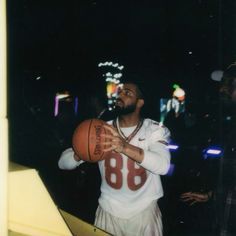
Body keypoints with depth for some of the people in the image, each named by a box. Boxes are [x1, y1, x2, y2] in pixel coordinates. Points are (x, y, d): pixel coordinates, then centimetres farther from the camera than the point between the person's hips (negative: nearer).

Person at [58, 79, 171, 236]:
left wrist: (125, 147, -40)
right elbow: (63, 162, -5)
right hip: (109, 211, 2)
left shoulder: (155, 129, -8)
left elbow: (162, 165, -27)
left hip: (144, 212, -2)